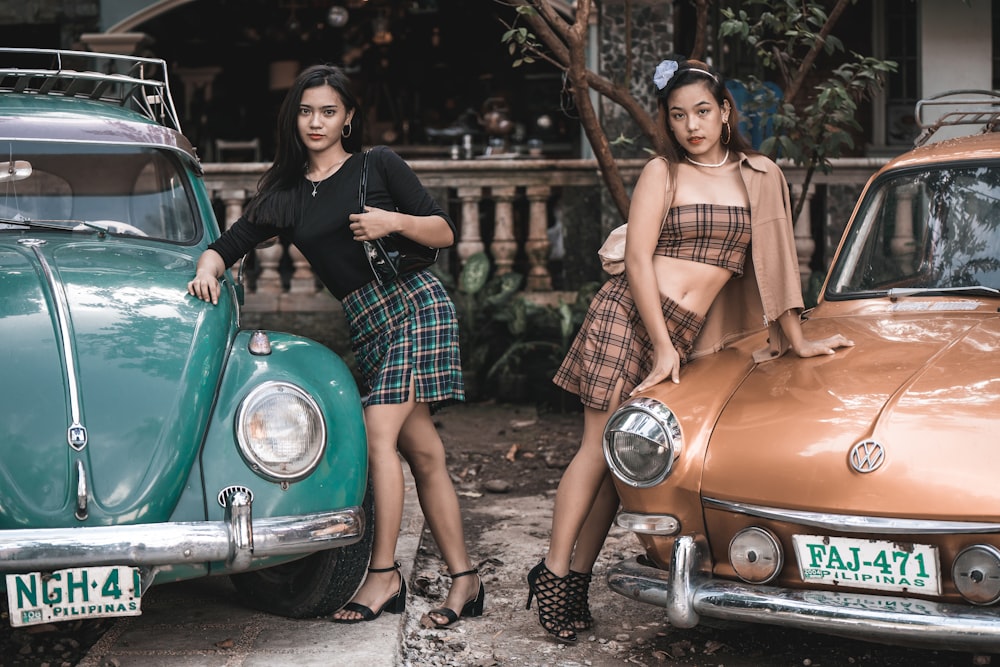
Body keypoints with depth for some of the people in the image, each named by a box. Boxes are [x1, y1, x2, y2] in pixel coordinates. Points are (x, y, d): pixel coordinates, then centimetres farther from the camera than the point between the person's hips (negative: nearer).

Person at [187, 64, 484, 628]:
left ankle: (384, 574, -6)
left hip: (414, 303, -4)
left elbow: (445, 233, 2)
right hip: (366, 326, 5)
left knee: (378, 433, -14)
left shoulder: (378, 164, 3)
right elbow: (230, 244, 11)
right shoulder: (286, 195, 14)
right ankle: (465, 578, 7)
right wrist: (207, 270, -11)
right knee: (423, 450, 3)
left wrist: (395, 221, -15)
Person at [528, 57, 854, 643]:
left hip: (686, 331, 3)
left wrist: (796, 340, 12)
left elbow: (774, 262, 12)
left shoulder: (760, 176, 9)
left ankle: (577, 578, 6)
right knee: (601, 445, -7)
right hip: (628, 313, -3)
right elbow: (637, 258, -5)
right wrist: (663, 347, -12)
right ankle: (553, 570, -2)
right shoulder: (662, 173, 1)